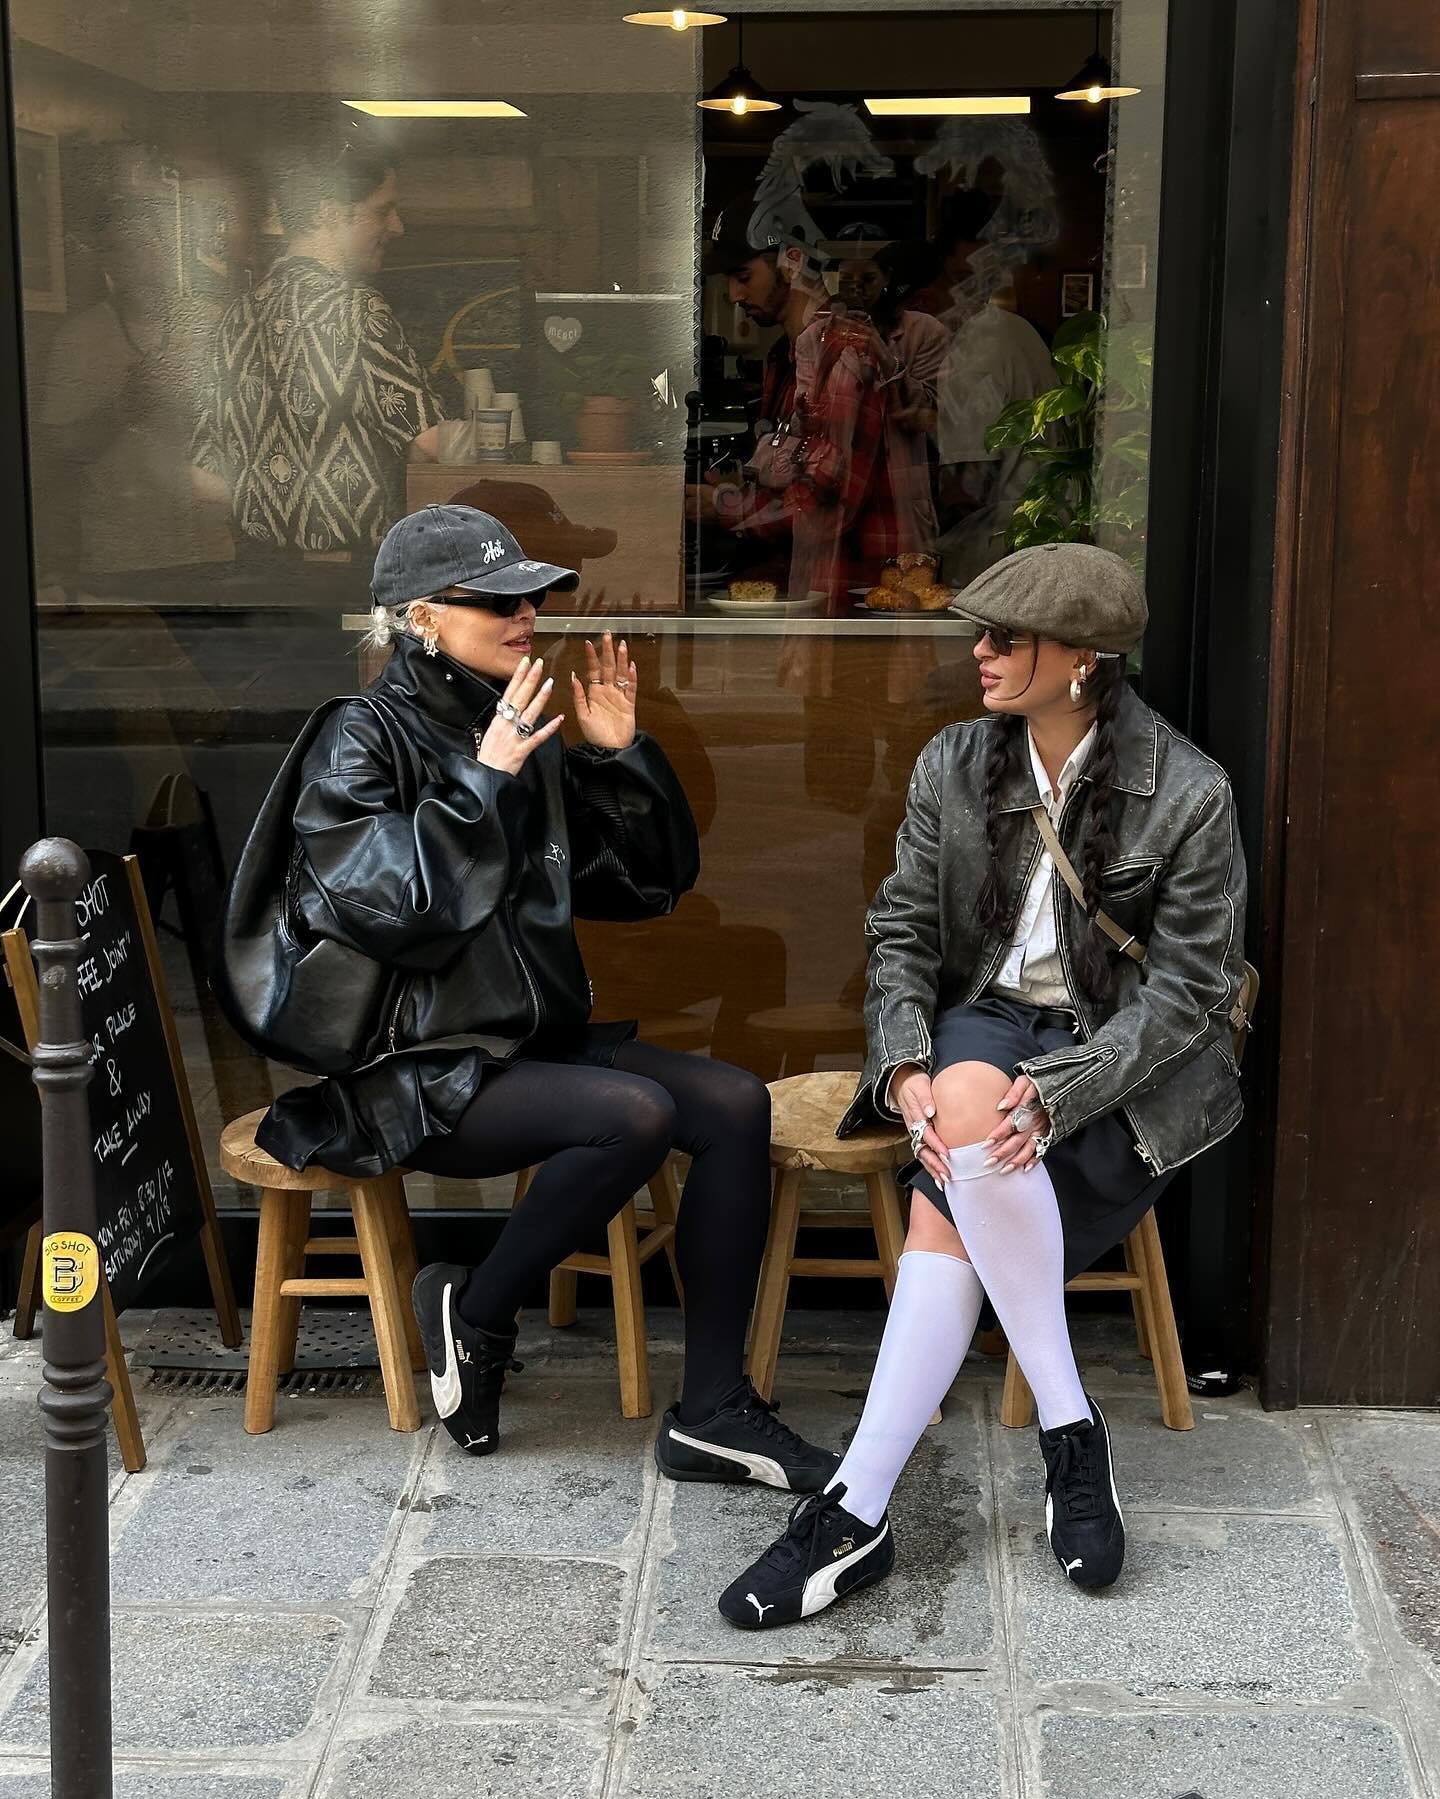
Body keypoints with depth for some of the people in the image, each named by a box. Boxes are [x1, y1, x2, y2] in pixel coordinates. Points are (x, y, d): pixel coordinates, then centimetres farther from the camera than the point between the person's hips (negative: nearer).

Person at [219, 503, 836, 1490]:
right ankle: (474, 1315, -5)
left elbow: (652, 881, 15)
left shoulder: (529, 740, 10)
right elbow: (382, 909, -23)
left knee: (736, 1101, -13)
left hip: (536, 1039, 7)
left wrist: (623, 757, 2)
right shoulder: (362, 742, -7)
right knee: (635, 1114, -29)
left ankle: (713, 1409, -9)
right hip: (413, 1069, -7)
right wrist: (485, 778, -22)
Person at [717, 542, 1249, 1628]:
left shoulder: (1189, 795, -10)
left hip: (1129, 1062, -4)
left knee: (944, 1202, -31)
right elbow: (902, 933, 4)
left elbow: (1186, 987, -10)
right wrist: (905, 1065, -16)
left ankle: (858, 1509, -23)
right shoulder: (954, 766, 3)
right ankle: (1069, 1426, -25)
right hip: (984, 1022, 4)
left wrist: (1056, 1093, -25)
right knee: (965, 1105, -34)